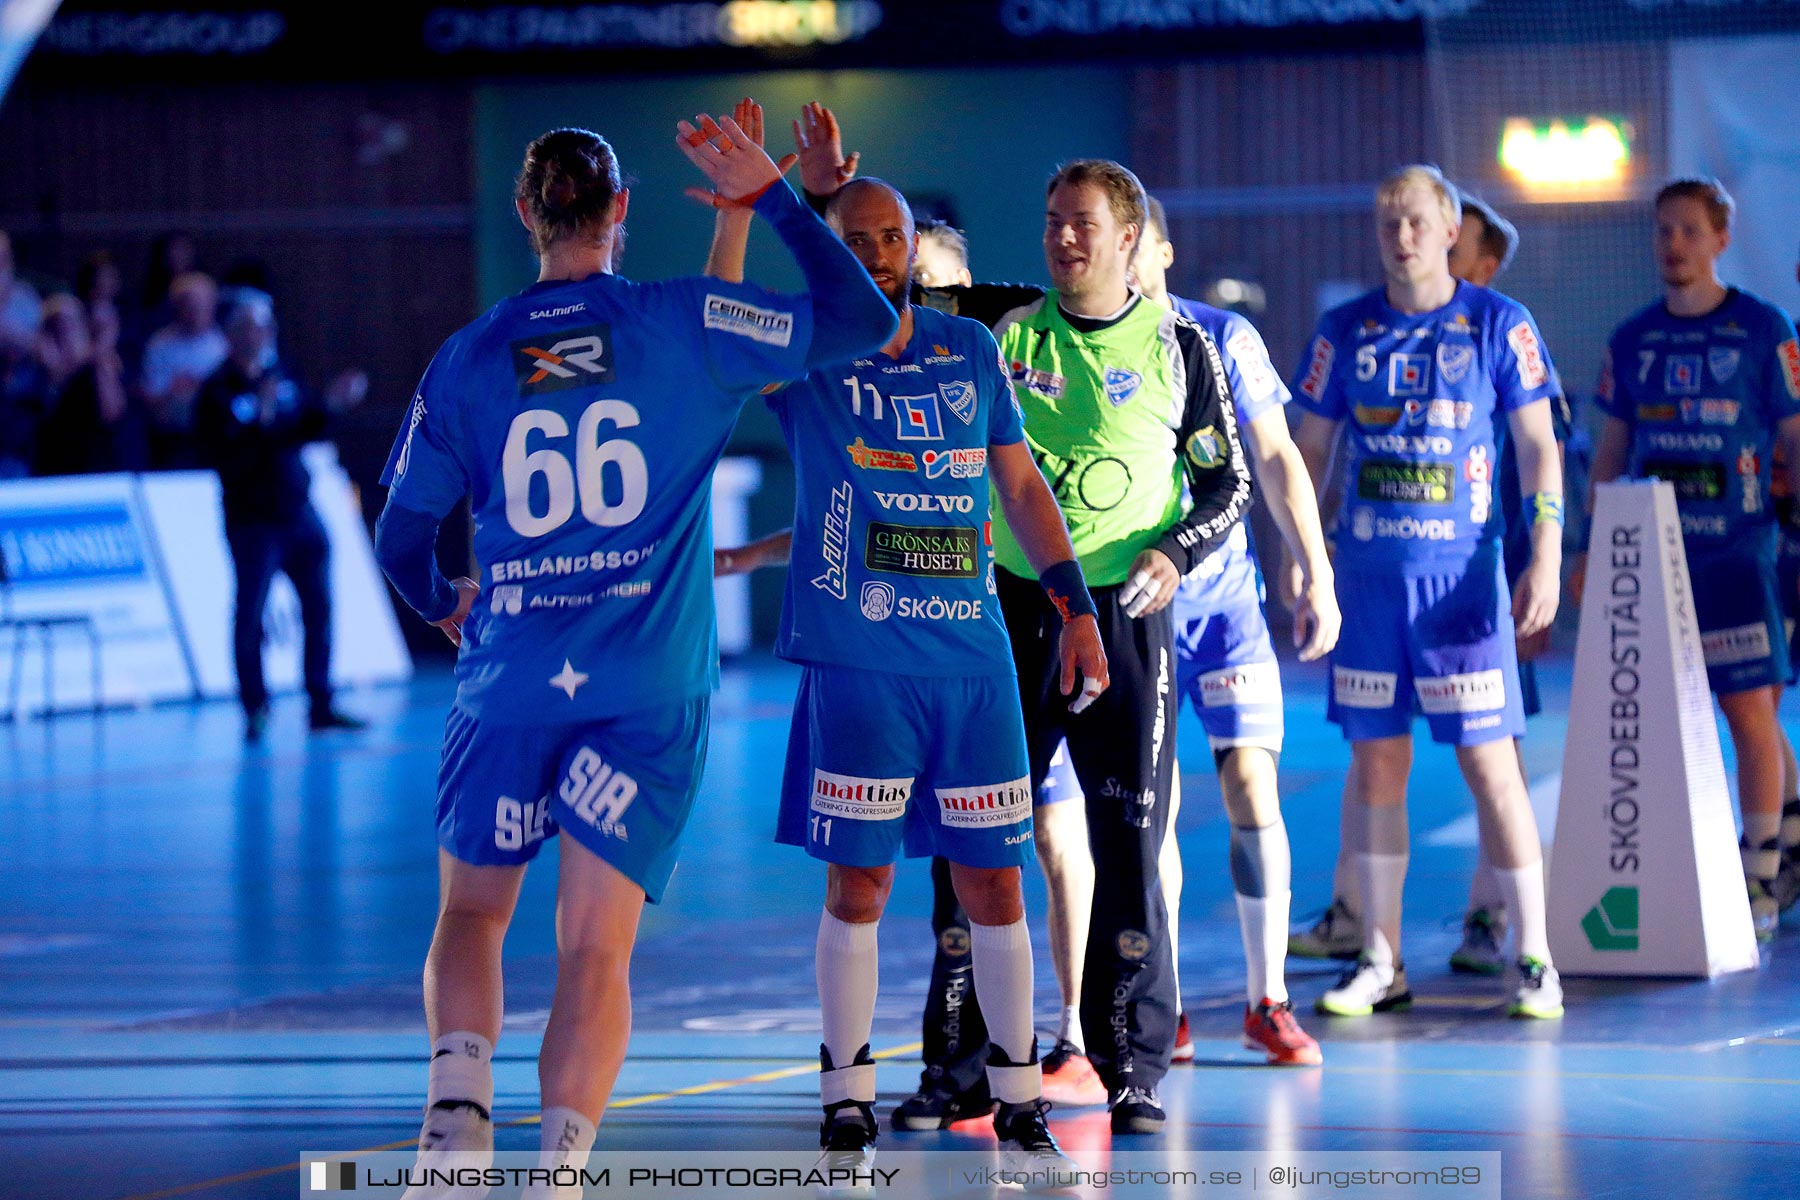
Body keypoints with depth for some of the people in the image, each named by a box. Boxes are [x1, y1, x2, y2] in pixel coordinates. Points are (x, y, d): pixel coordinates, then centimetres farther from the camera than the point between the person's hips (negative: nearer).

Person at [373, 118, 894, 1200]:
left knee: (472, 911, 17)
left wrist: (442, 604, 32)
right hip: (651, 689, -1)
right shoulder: (680, 322, -1)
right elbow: (862, 322, 0)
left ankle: (460, 1105, -6)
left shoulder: (467, 360, 4)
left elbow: (401, 540, 10)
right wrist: (772, 197, 7)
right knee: (596, 949, -1)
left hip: (510, 678, 1)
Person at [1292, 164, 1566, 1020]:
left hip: (1464, 572, -3)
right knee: (1375, 762, 6)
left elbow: (1539, 447, 0)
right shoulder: (1346, 331, 7)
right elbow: (1309, 451, 13)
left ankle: (1533, 960, 2)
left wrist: (1546, 559, -9)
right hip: (1368, 572, 3)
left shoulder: (1498, 324, 0)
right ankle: (1380, 962, 13)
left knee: (1489, 764, -5)